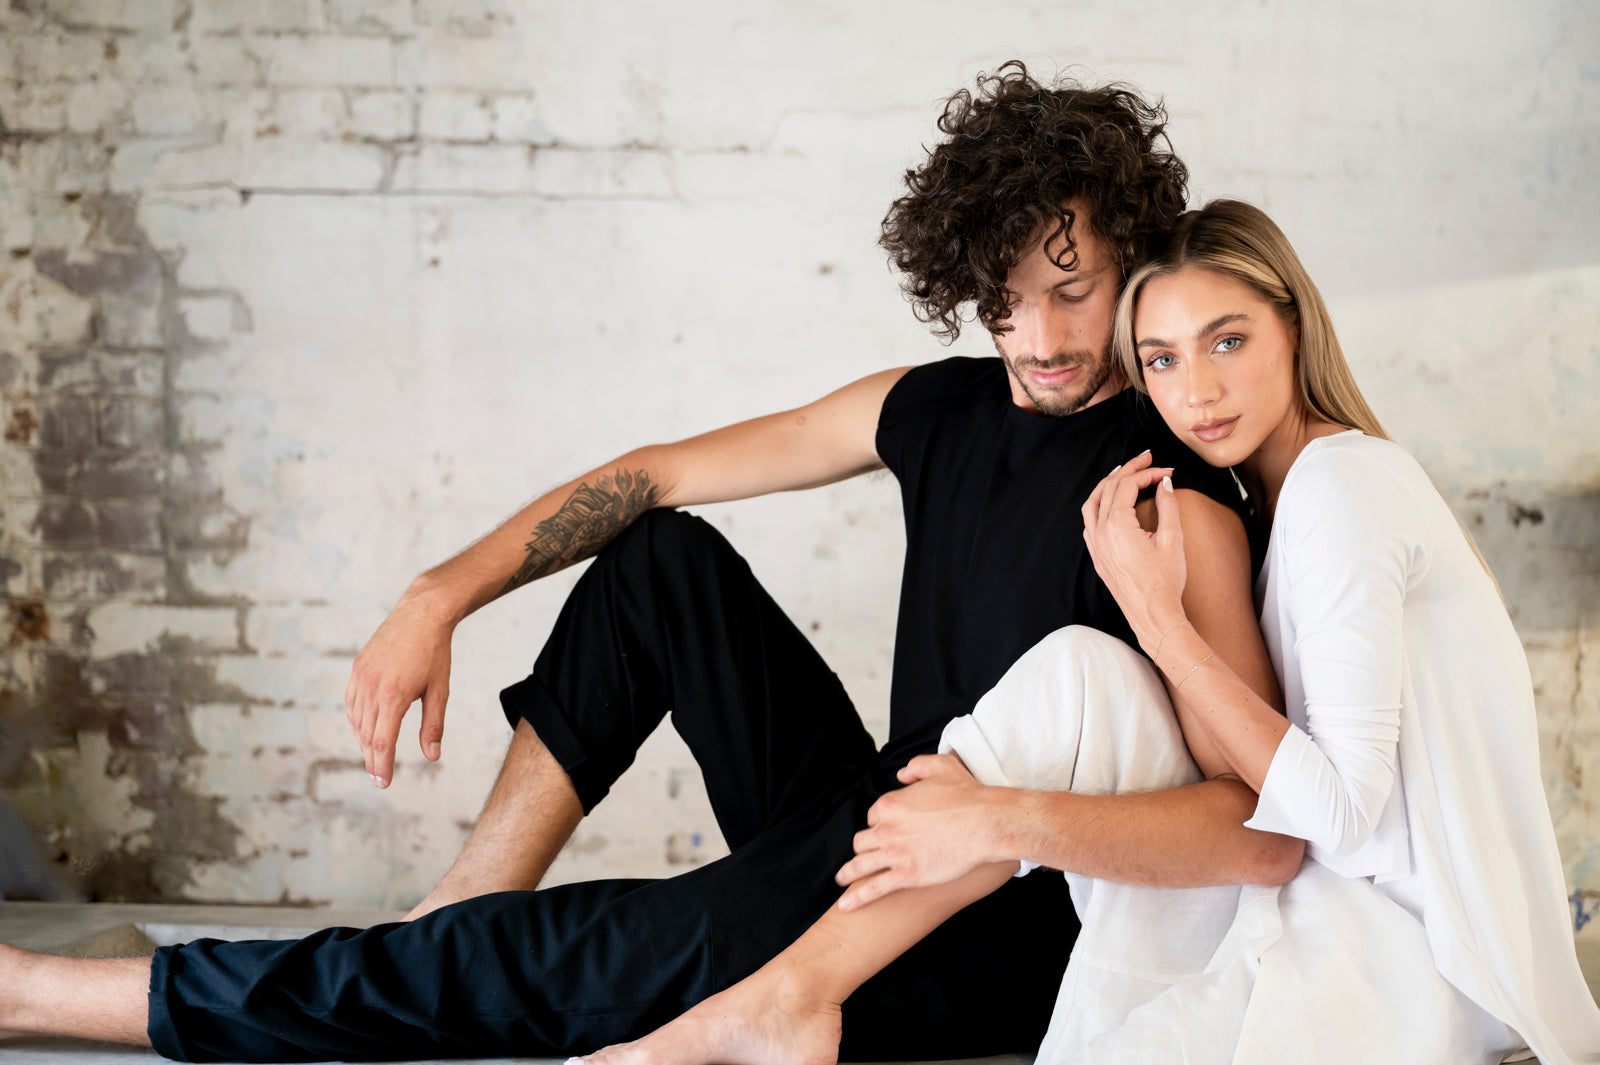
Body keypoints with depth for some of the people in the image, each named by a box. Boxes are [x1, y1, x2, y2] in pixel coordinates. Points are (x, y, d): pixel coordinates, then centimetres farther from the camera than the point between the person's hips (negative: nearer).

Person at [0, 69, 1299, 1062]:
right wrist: (439, 599, -5)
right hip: (868, 846, 7)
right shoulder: (935, 410, 2)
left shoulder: (1173, 501, -19)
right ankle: (458, 916, -3)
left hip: (992, 940, -7)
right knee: (664, 557, -2)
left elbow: (1272, 828, -28)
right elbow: (655, 475, 5)